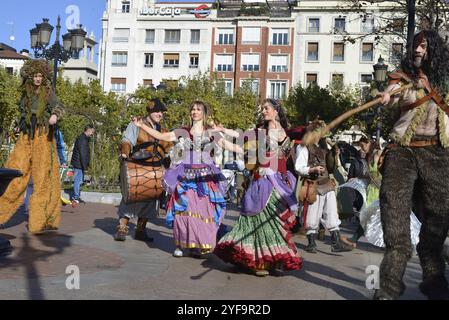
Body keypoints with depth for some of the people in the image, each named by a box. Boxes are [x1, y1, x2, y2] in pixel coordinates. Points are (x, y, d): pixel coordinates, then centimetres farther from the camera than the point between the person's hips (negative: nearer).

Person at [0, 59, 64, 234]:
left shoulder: (48, 92, 0)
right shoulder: (26, 93, 13)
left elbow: (59, 106, -17)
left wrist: (55, 115, -37)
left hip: (43, 138, -4)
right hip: (26, 138, 4)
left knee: (43, 177, -4)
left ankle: (42, 220, 0)